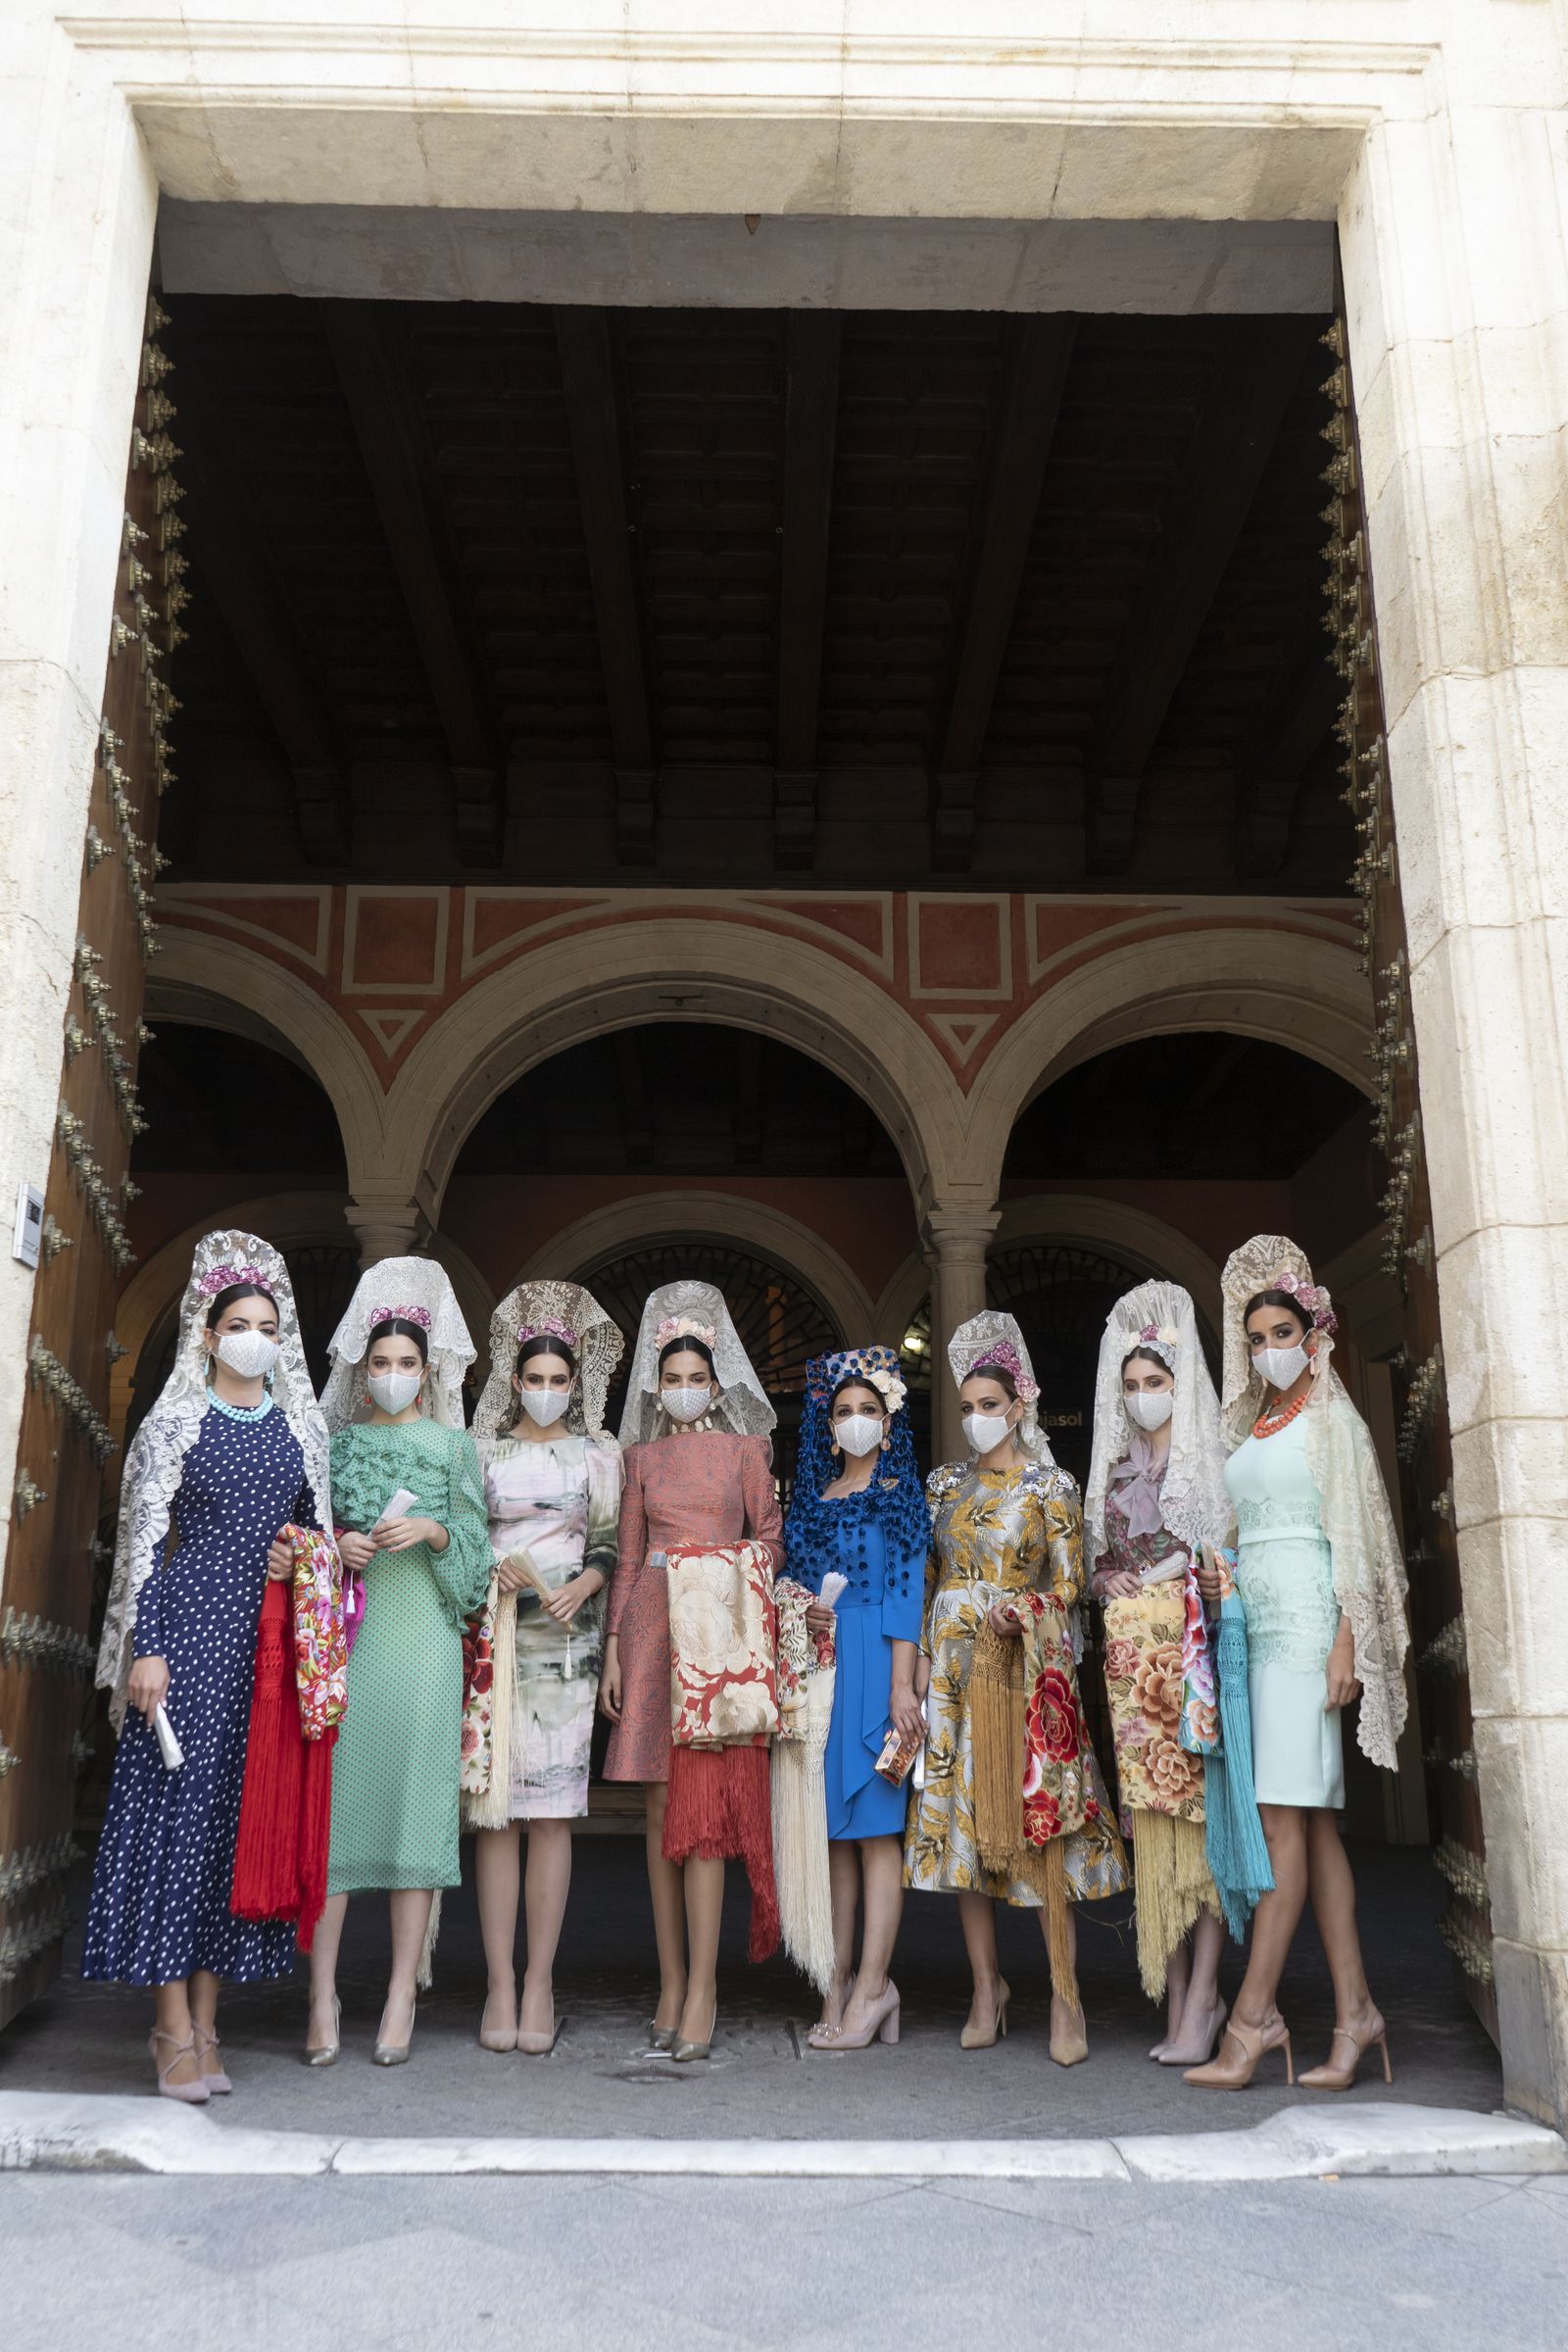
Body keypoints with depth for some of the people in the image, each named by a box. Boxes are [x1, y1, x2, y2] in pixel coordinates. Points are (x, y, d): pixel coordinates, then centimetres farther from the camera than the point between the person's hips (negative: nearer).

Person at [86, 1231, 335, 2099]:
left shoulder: (302, 1426, 12)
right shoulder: (175, 1421, 1)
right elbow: (145, 1540, -2)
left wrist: (300, 1558, -3)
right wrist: (145, 1647, -9)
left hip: (270, 1638, 4)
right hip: (190, 1630, -4)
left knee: (244, 1814, 4)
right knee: (176, 1807, -6)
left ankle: (203, 2022, 12)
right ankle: (175, 2030, 0)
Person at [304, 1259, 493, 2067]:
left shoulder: (454, 1444, 11)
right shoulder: (336, 1441, 14)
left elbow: (476, 1544, 6)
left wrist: (434, 1531, -12)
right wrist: (335, 1545, -6)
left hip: (422, 1636, -1)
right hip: (344, 1633, 1)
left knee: (416, 1796, -3)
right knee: (334, 1795, -4)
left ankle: (402, 1994, 3)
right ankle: (322, 1993, 3)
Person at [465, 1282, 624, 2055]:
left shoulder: (598, 1453, 12)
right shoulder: (484, 1451, 11)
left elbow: (611, 1544, 8)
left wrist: (583, 1584, -10)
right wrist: (490, 1569, -8)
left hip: (566, 1637, 0)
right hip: (494, 1633, 0)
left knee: (553, 1810, -3)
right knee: (494, 1803, -3)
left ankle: (539, 1981, 4)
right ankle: (500, 1982, 4)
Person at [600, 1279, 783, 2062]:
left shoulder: (744, 1449, 8)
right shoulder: (641, 1455, 14)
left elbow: (772, 1538, 7)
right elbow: (627, 1557, 12)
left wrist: (741, 1577, -11)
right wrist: (613, 1648, 6)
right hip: (652, 1626, 3)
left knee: (704, 1802, -8)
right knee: (661, 1807, 3)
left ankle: (702, 1990, -4)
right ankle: (671, 1982, 10)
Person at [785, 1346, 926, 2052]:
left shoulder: (901, 1495, 0)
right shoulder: (813, 1497, 16)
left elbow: (906, 1596, -6)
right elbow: (792, 1578, 19)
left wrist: (901, 1686, -13)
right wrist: (803, 1609, -4)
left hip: (874, 1663, -5)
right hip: (821, 1661, 6)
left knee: (875, 1822, -5)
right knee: (834, 1824, 7)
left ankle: (872, 1985, -2)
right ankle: (841, 1982, 13)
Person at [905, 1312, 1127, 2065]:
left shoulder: (1051, 1487, 1)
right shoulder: (946, 1483, 12)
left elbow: (1068, 1584, 0)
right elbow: (926, 1576, 13)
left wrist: (1021, 1610, -18)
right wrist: (923, 1656, 4)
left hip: (1025, 1664, -4)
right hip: (954, 1665, 4)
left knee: (1037, 1821, -7)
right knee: (960, 1819, 3)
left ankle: (1065, 1996, -1)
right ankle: (986, 1988, 12)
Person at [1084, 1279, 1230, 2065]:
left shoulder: (1209, 1460, 4)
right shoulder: (1113, 1470, 17)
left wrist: (1165, 1572, -9)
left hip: (1190, 1646, -4)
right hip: (1132, 1656, 4)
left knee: (1197, 1809, -9)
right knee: (1151, 1817, 1)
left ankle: (1202, 1994, -7)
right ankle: (1175, 1998, 5)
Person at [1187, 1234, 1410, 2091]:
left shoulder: (1331, 1421, 0)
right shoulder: (1251, 1431, 19)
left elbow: (1352, 1536, -7)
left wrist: (1346, 1644, -14)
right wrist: (1222, 1579, 7)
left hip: (1304, 1623, -7)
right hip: (1256, 1625, 7)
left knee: (1284, 1819, -10)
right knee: (1311, 1824, 5)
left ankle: (1254, 2013, -9)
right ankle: (1355, 2010, 9)